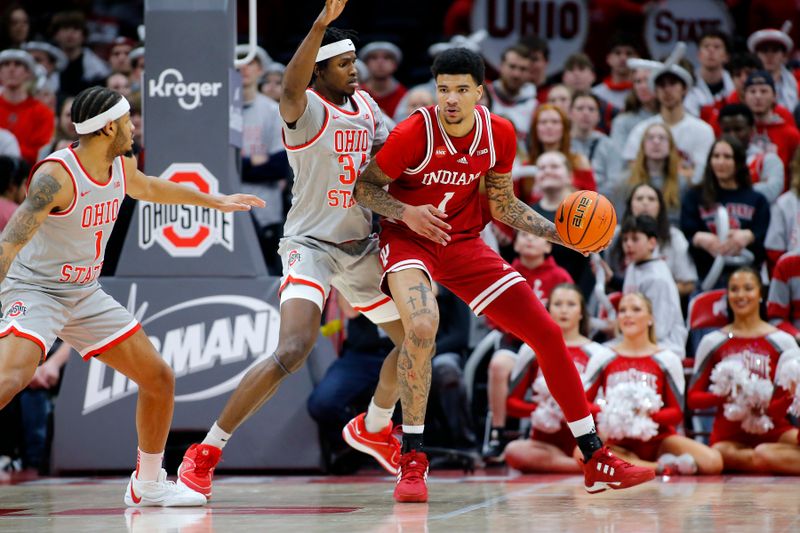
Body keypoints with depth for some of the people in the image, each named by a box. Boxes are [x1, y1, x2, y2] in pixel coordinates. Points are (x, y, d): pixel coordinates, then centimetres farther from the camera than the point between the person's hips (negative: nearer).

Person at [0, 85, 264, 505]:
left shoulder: (120, 167, 2)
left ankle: (147, 486, 25)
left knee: (160, 379, 8)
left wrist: (215, 201, 37)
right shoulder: (57, 175, -24)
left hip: (86, 294, 8)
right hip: (35, 291, -8)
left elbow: (150, 188, 27)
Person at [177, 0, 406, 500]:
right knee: (292, 350, -26)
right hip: (311, 245, -8)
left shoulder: (366, 106, 8)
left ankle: (374, 428, 41)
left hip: (361, 248, 8)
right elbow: (291, 87, -39)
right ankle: (205, 454, -18)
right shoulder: (308, 109, -15)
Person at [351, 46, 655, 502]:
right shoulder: (415, 133, -21)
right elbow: (364, 186, -9)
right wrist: (406, 212, -27)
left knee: (548, 333, 0)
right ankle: (413, 462, -22)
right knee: (422, 325, -36)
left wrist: (561, 234, -2)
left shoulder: (500, 134, -6)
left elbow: (503, 205, 7)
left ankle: (596, 462, 11)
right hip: (408, 240, -5)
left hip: (464, 242, 5)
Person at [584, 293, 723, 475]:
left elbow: (677, 412, 0)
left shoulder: (667, 359, 3)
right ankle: (661, 466, -25)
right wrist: (601, 413, -18)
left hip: (658, 440, 0)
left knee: (713, 462, -26)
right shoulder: (602, 359, 7)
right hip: (618, 443, 0)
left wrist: (649, 416, -19)